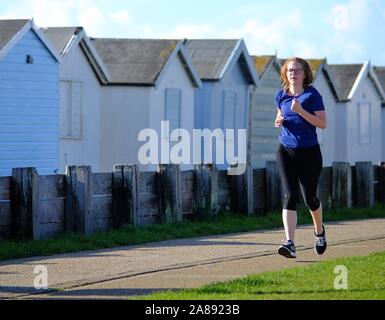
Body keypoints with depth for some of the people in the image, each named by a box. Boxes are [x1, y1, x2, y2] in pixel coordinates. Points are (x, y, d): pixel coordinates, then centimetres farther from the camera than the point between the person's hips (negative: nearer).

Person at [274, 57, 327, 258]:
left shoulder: (312, 95, -7)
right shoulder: (281, 96, 6)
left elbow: (322, 123, -13)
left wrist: (300, 111, -22)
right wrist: (279, 121, 0)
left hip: (309, 151, -2)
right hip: (286, 151, 2)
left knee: (309, 198, 8)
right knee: (289, 196, -12)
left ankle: (319, 231, 39)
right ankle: (290, 244, -22)